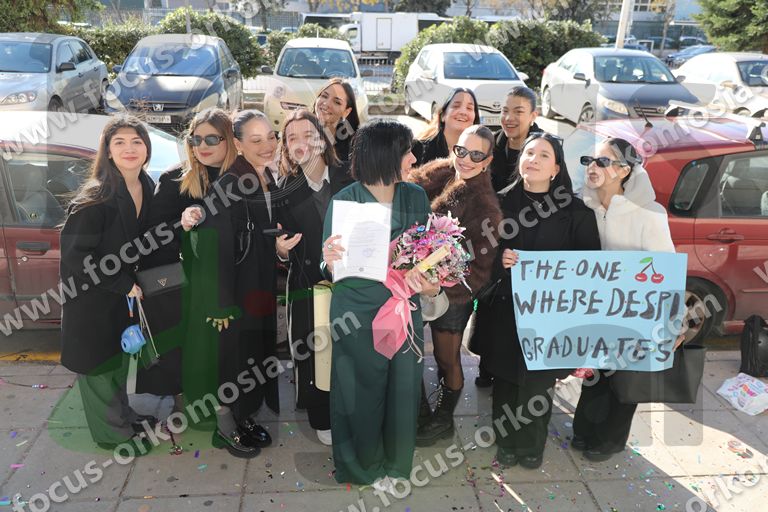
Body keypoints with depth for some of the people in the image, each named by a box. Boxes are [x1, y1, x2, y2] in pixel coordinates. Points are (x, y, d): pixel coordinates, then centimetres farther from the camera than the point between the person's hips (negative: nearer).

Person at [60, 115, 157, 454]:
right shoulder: (94, 198, -25)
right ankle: (115, 432, 29)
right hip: (90, 298, -7)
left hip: (123, 295, 7)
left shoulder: (148, 188, -4)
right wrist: (124, 285, -20)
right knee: (98, 367, 11)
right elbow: (75, 255, -24)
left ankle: (124, 416, 44)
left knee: (119, 359, 24)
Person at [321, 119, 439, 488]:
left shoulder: (416, 197, 0)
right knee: (363, 392, 12)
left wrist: (429, 283, -15)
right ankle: (365, 468, 38)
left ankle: (397, 467, 36)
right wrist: (330, 259, -29)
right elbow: (334, 269, -6)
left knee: (403, 389, 10)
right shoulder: (344, 200, -10)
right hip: (357, 314, -3)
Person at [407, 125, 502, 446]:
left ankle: (444, 420, 37)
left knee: (447, 360, 13)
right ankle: (419, 410, 43)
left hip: (452, 295, -5)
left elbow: (480, 267, -17)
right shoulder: (437, 176, -4)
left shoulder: (485, 205, -17)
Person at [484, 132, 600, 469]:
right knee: (505, 378, 9)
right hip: (506, 306, 1)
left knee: (537, 381, 8)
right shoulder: (503, 203, 2)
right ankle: (506, 442, 32)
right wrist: (500, 259, -14)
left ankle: (531, 445, 33)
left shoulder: (574, 210, -2)